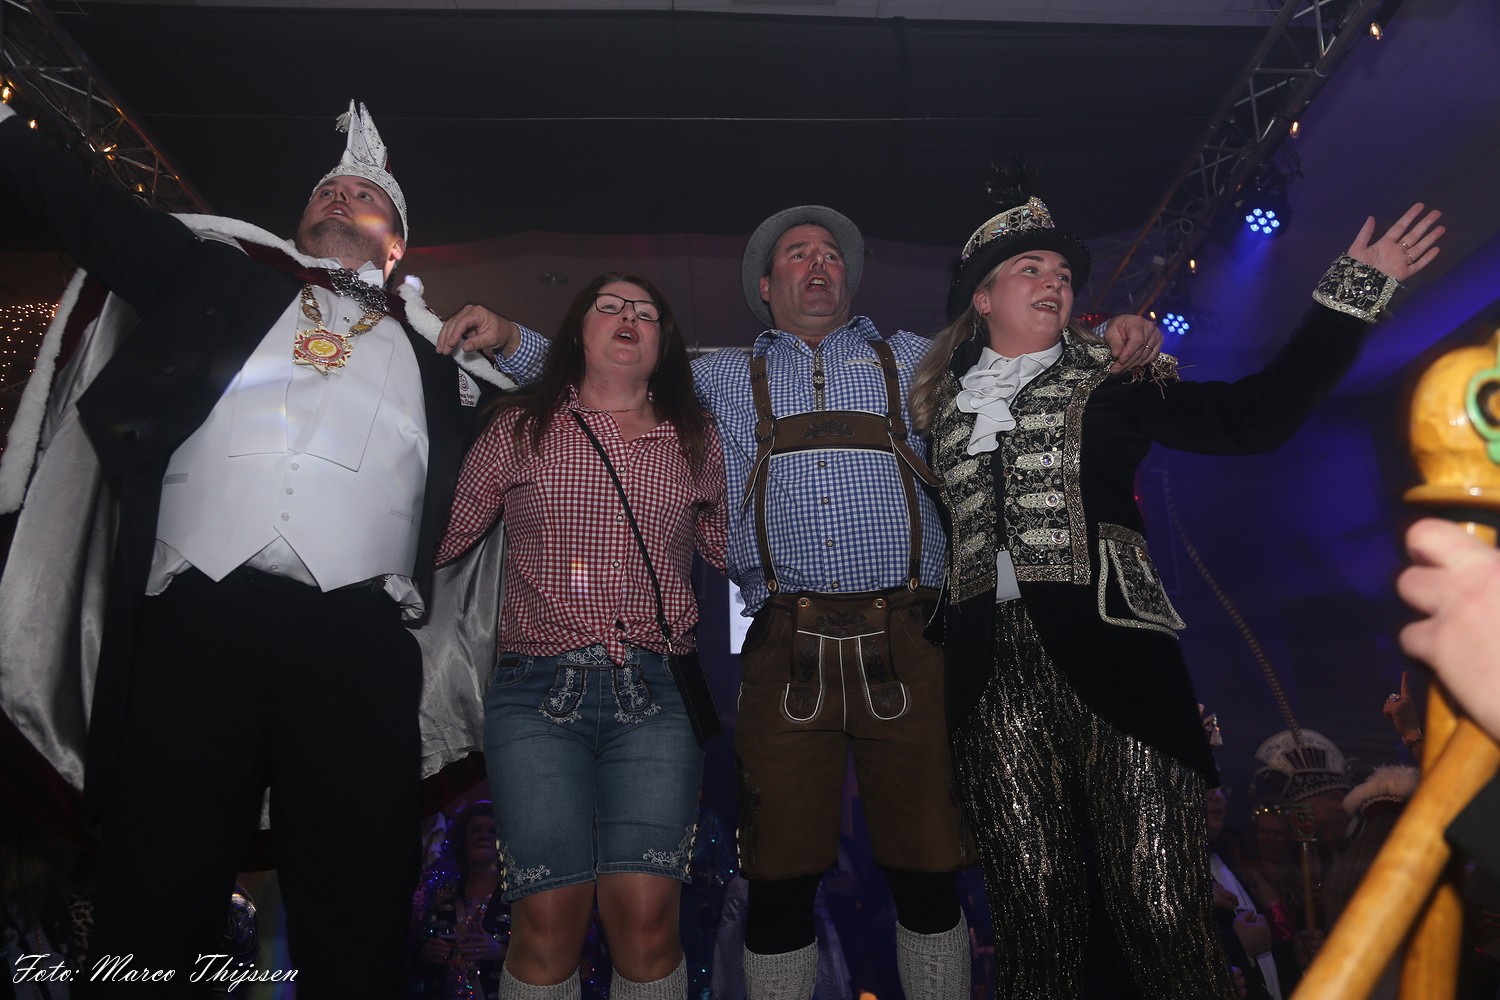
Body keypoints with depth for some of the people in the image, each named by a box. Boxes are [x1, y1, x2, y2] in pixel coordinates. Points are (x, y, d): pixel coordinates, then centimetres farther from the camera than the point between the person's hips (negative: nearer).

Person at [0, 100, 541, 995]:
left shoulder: (436, 352, 23)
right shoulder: (223, 275, 25)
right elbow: (81, 204, 27)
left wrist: (513, 348, 17)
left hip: (357, 636, 0)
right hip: (194, 617, 1)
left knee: (356, 921, -1)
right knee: (154, 897, 1)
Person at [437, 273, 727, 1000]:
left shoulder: (695, 443, 14)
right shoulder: (519, 429, 11)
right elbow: (440, 538, 10)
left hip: (654, 695, 1)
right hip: (538, 693, -1)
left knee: (646, 912, -10)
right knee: (550, 914, -8)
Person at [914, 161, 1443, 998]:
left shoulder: (1109, 383, 11)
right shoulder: (940, 407, 16)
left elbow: (1254, 417, 1)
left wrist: (1352, 294, -1)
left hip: (1109, 656, -1)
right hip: (996, 675, 2)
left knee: (1165, 918, -4)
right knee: (1036, 924, 5)